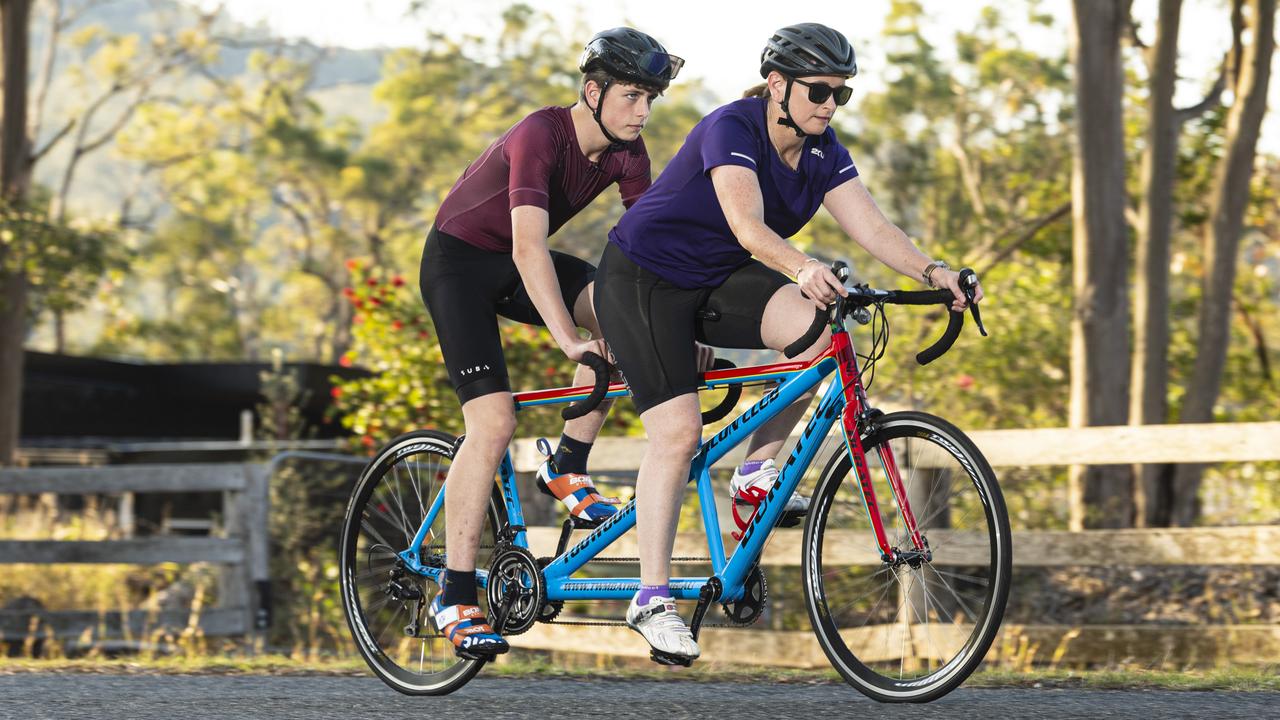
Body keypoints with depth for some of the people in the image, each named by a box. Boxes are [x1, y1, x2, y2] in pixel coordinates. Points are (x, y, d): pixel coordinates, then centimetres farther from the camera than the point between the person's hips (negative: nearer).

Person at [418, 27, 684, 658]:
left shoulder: (625, 153, -8)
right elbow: (528, 249, -40)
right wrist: (570, 342, -47)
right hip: (458, 260, -7)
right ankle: (454, 598, -14)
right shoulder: (540, 137, -31)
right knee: (494, 422, -19)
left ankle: (567, 468, -4)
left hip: (515, 263, 7)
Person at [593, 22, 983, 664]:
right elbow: (748, 225, -40)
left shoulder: (821, 154, -4)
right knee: (677, 433, -16)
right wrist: (804, 267, -58)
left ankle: (758, 468, -5)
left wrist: (930, 270, -33)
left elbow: (871, 226, -14)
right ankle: (651, 598, -10)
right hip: (643, 279, -6)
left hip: (717, 281, 6)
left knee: (821, 327, -22)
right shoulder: (731, 129, -25)